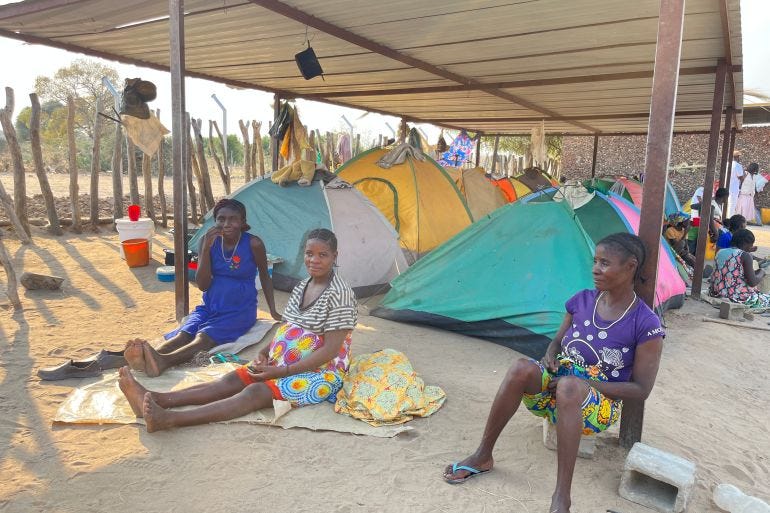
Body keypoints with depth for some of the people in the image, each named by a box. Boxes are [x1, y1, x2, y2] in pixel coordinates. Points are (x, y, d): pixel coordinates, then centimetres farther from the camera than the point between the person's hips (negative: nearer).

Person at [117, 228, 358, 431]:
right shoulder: (302, 286, 9)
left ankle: (169, 419, -41)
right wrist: (265, 352, 0)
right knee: (232, 379, -9)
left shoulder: (340, 294, -18)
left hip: (319, 374, -8)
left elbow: (331, 350, -21)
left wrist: (283, 371, -22)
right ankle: (152, 399, -21)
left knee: (255, 392, -27)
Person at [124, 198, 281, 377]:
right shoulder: (209, 240, -2)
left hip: (240, 310, -4)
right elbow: (202, 285, -7)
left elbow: (264, 277, 6)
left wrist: (273, 311, 3)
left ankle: (162, 361, -57)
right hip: (209, 307, 4)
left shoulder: (253, 244, -10)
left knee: (204, 337, -31)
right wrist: (206, 248, -18)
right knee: (183, 334, -26)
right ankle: (148, 358, -53)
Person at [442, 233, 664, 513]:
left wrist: (586, 384, -18)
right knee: (522, 368, -30)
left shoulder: (646, 324, -12)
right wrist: (550, 355, -10)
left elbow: (641, 389, -9)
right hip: (555, 388, 4)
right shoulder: (582, 300, 1)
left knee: (569, 386, -40)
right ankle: (482, 456, -17)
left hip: (598, 404, -4)